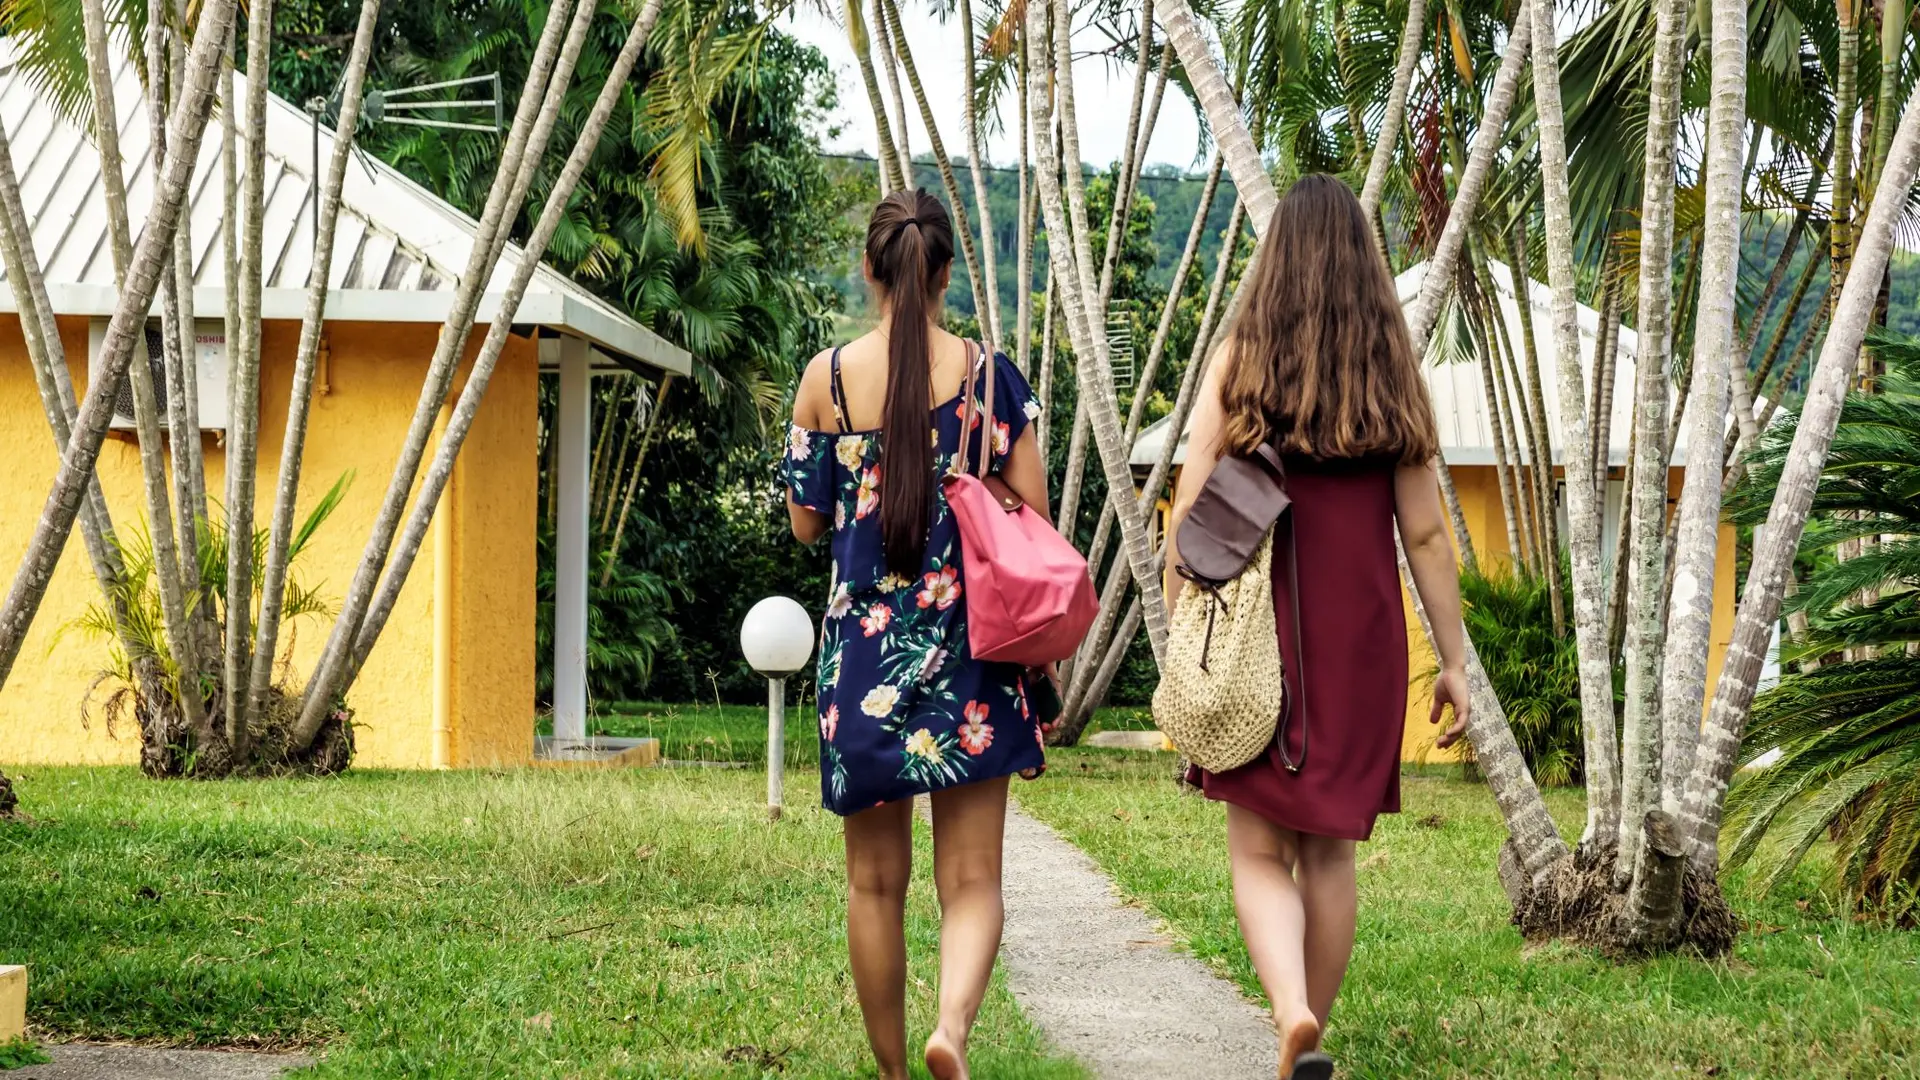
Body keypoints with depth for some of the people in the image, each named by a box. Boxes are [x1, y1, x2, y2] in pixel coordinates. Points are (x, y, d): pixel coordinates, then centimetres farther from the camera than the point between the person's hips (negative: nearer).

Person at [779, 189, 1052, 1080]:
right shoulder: (986, 371, -3)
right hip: (971, 644, -1)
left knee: (875, 881, 13)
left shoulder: (827, 377, -2)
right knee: (972, 877, 1)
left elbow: (805, 520, 6)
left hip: (865, 638, 1)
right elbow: (1033, 512, -2)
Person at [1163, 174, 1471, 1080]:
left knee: (1260, 850, 2)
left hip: (1258, 632, -2)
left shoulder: (1239, 362, -3)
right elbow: (1424, 533, 0)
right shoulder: (1393, 375, 1)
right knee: (1330, 850, 13)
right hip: (1361, 638, 2)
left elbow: (1189, 513, -7)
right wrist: (1454, 661, 6)